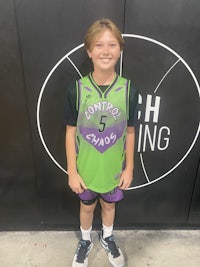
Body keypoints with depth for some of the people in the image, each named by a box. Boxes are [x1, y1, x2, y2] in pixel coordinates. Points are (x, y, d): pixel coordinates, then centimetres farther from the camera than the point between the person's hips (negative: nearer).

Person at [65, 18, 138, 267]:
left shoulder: (129, 90, -12)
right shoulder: (77, 90, -14)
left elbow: (129, 132, -3)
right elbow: (71, 133, -8)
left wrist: (129, 168, 1)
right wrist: (72, 171, -6)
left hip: (114, 169, 1)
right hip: (85, 169, 0)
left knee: (109, 204, 25)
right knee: (87, 206, 23)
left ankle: (107, 238, 56)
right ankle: (85, 240, 54)